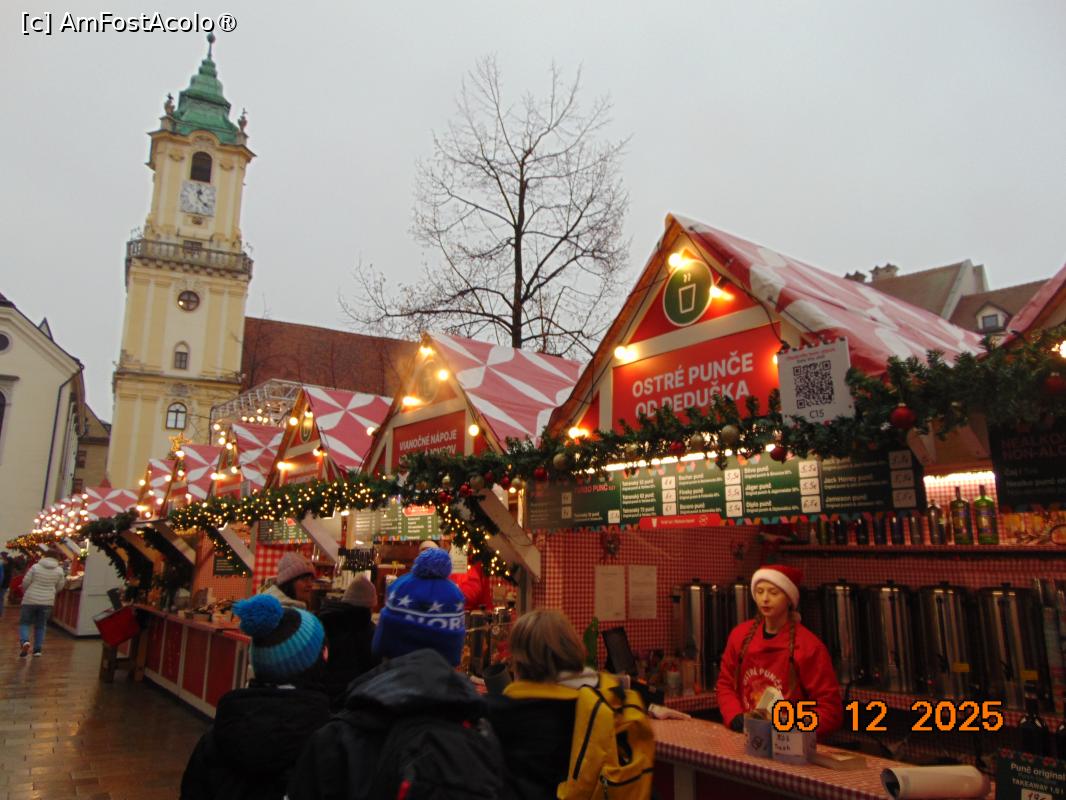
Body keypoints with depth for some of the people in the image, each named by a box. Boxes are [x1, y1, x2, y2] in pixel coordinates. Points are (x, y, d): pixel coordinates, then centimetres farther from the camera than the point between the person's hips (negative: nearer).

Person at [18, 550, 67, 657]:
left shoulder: (35, 567, -8)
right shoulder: (59, 570, -2)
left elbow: (25, 582, -4)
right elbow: (59, 587, 5)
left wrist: (25, 592, 17)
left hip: (30, 600, -2)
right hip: (47, 601, 2)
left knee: (24, 623, 10)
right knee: (40, 626, 14)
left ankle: (25, 642, -14)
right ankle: (37, 649, 12)